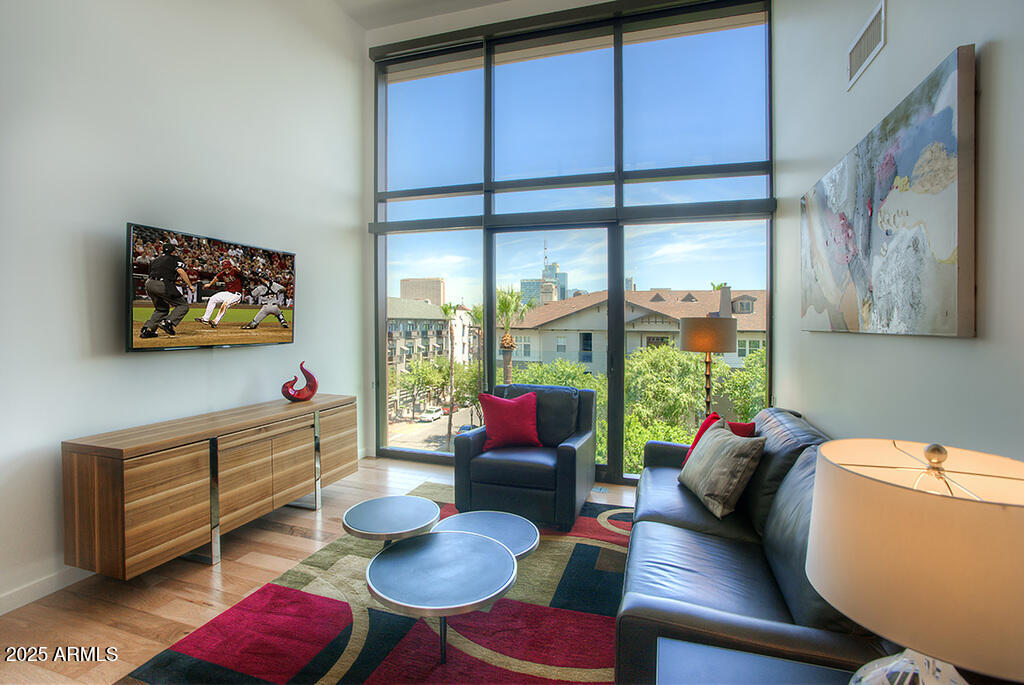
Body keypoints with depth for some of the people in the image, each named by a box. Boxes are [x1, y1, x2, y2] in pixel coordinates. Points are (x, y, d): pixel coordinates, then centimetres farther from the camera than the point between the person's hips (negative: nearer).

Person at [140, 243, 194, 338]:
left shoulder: (155, 260, 27)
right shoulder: (174, 258, 8)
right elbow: (180, 271, -11)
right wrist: (190, 285, -11)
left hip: (148, 284, 8)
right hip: (162, 285, -8)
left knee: (162, 308, 23)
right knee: (183, 305, -2)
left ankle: (146, 330, 13)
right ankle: (168, 322, -23)